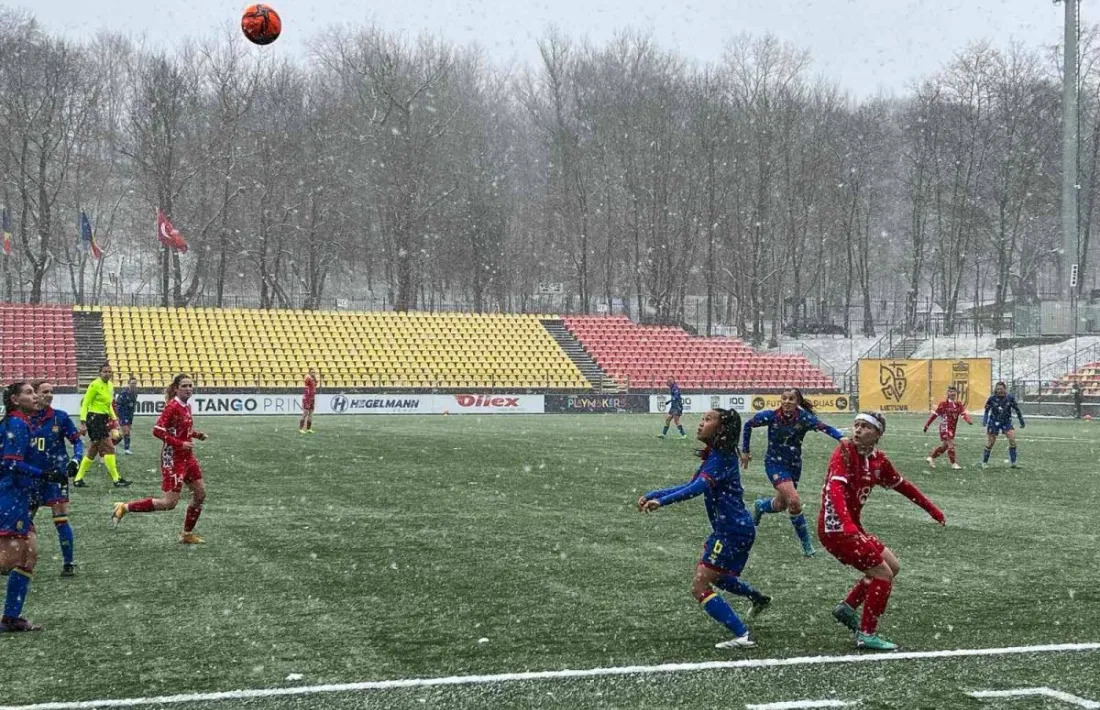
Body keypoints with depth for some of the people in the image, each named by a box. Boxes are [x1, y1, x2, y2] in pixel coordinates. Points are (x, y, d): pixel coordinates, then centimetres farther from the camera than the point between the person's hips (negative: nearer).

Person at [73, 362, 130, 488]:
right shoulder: (95, 385, -12)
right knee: (108, 448, -10)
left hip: (103, 419, 9)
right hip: (94, 418, -9)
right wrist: (83, 422, -18)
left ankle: (78, 479, 18)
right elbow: (85, 404, -12)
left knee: (92, 451, 11)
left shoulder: (110, 385, 13)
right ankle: (116, 479, -7)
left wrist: (114, 418, 15)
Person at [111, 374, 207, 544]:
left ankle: (187, 534, 24)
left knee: (200, 494, 12)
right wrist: (180, 444, -24)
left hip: (187, 457, 9)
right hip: (173, 458, -9)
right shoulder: (173, 406, -17)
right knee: (169, 503, -9)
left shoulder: (187, 406, 9)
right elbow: (157, 430, -23)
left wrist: (196, 434, 8)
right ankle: (125, 507, 1)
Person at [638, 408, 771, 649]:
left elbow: (699, 487, -34)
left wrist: (662, 501, -45)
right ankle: (758, 599, 52)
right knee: (715, 576, 32)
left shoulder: (721, 459, -18)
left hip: (733, 532, -10)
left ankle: (742, 636, -15)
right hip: (730, 529, 10)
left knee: (700, 586, -12)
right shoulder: (714, 457, 12)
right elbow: (691, 485, 15)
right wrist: (652, 495, 6)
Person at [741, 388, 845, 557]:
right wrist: (745, 451, 4)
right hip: (775, 463, -3)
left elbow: (824, 427, -32)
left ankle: (760, 506, 52)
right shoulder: (771, 416, -16)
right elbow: (748, 425, 1)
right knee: (794, 501, -21)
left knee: (781, 506, 16)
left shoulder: (803, 418, -16)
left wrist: (841, 437, -51)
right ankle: (806, 543, -6)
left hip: (794, 465, 3)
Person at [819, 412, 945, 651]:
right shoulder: (844, 452, -18)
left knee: (892, 566, 17)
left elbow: (901, 485, 20)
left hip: (852, 526, 8)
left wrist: (931, 508, 23)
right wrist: (847, 523, -48)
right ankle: (867, 635, 1)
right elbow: (835, 487, -33)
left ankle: (847, 608, 22)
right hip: (836, 528, -8)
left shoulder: (878, 460, 4)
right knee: (883, 573, -8)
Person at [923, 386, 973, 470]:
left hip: (953, 428, 6)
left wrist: (968, 420, -32)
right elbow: (935, 414, -7)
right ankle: (953, 463, -1)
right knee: (951, 444, -11)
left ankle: (931, 458, 28)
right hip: (945, 427, -6)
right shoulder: (943, 404, -11)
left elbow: (963, 413, -10)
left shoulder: (959, 404, 3)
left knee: (944, 446, 13)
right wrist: (927, 425, -4)